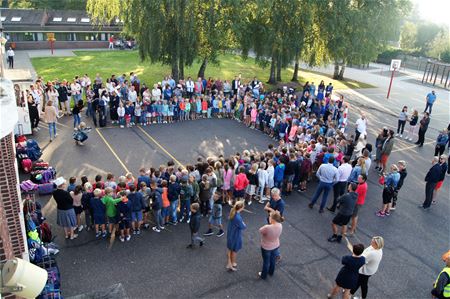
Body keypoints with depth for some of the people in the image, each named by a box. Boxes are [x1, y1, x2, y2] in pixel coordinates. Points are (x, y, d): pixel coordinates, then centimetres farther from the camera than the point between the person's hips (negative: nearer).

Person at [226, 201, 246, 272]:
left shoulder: (232, 211, -14)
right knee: (234, 250, 19)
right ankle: (233, 264, 41)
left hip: (230, 234, 7)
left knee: (230, 249, 24)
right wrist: (244, 224, -3)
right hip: (235, 236, -7)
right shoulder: (238, 218, -38)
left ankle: (229, 263, 40)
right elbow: (243, 227, -21)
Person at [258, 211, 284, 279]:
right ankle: (271, 272, 54)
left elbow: (260, 231, -17)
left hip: (266, 247, -5)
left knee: (266, 261, 19)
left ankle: (263, 275, 42)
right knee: (273, 259, 29)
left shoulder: (267, 227, -40)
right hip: (276, 246, 5)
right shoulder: (280, 225, -20)